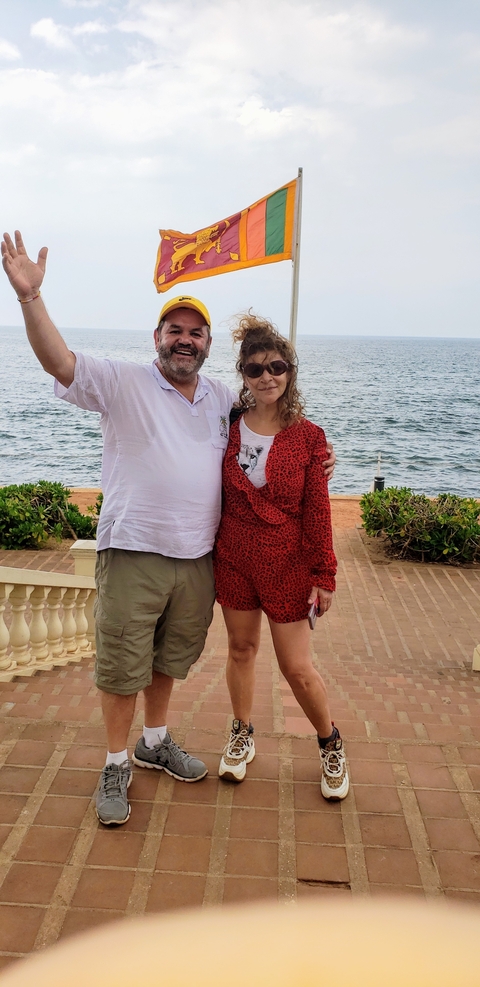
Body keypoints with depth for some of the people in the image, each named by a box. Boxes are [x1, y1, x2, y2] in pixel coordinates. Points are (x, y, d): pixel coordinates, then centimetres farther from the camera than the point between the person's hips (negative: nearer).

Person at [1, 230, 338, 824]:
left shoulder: (223, 398, 11)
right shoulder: (123, 383, -4)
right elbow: (60, 363, -17)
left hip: (197, 558, 5)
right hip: (132, 554, -4)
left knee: (170, 659, 21)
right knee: (122, 667, 5)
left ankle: (154, 743, 42)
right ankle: (116, 766, 24)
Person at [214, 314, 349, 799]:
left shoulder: (307, 436, -8)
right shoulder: (228, 429, -1)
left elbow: (317, 510, -7)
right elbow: (213, 496, 6)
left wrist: (324, 575, -6)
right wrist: (208, 554, 5)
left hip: (287, 564, -2)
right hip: (234, 558, 3)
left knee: (297, 667, 3)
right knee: (241, 649, 16)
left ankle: (331, 745, 29)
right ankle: (242, 736, 39)